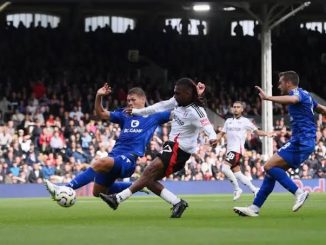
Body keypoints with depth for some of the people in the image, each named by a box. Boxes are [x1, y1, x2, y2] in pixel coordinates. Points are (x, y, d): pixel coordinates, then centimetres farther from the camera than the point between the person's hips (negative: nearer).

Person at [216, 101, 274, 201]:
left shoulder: (245, 121, 1)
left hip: (237, 150, -6)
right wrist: (216, 139, -4)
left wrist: (267, 134, -14)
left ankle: (236, 189, -10)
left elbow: (257, 131, 4)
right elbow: (222, 133, 16)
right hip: (230, 150, 6)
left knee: (225, 168, -23)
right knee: (237, 174, 5)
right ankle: (254, 190, 16)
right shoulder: (228, 121, 16)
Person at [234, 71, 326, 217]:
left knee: (269, 166, -15)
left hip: (301, 141, -10)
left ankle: (299, 193, -15)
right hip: (305, 142, 10)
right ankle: (255, 208, 8)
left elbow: (292, 99, -34)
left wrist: (268, 98, -45)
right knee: (272, 170, 8)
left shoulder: (298, 92, -9)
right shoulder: (305, 95, 21)